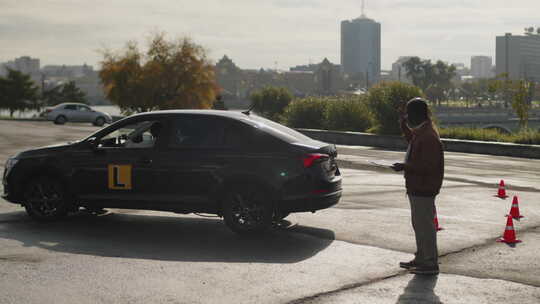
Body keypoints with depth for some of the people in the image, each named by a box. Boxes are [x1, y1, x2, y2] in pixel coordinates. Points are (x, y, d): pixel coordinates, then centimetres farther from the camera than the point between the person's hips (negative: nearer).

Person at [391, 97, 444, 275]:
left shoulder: (428, 136, -21)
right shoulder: (421, 131, 11)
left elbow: (429, 165, -25)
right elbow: (413, 141, 34)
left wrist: (405, 166, -26)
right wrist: (404, 126, 27)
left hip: (424, 189, -11)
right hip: (417, 187, 11)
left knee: (425, 225, -4)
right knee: (418, 224, 18)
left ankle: (430, 264, 3)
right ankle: (421, 259, 29)